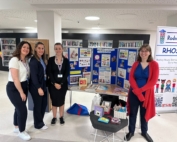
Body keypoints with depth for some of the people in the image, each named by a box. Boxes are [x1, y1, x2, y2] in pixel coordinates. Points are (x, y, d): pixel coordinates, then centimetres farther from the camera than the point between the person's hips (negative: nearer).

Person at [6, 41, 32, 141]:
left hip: (23, 86, 7)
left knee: (19, 108, 17)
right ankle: (21, 132, 16)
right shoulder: (14, 60, -17)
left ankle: (17, 127, 37)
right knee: (23, 110, -4)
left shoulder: (26, 60, 6)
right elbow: (15, 79, -20)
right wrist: (21, 92, -16)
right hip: (14, 88, -7)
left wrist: (24, 90, 4)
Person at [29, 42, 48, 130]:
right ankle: (38, 124, 25)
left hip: (43, 85, 8)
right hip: (36, 86, -8)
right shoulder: (33, 60, -14)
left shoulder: (42, 59, 10)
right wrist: (38, 88, -21)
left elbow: (44, 72, 9)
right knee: (38, 105, 6)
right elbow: (33, 75, -19)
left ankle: (40, 121, 34)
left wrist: (43, 86, 7)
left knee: (44, 104, 14)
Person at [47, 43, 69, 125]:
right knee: (54, 101, 9)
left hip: (63, 84, 1)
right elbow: (49, 73, -6)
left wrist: (61, 83, -13)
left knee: (61, 101, 11)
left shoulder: (66, 60, 1)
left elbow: (67, 73, -5)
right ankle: (54, 117, 26)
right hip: (53, 84, 0)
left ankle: (61, 117, 27)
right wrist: (55, 83, -14)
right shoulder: (51, 60, -1)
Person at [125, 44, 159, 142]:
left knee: (144, 113, 16)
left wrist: (140, 90, -17)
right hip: (134, 93, 2)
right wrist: (137, 91, -17)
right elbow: (131, 78, -5)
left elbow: (153, 81, -12)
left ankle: (144, 132, 38)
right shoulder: (136, 64, 2)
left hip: (146, 93, -1)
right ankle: (131, 132, 30)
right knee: (132, 113, 11)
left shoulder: (154, 64, -6)